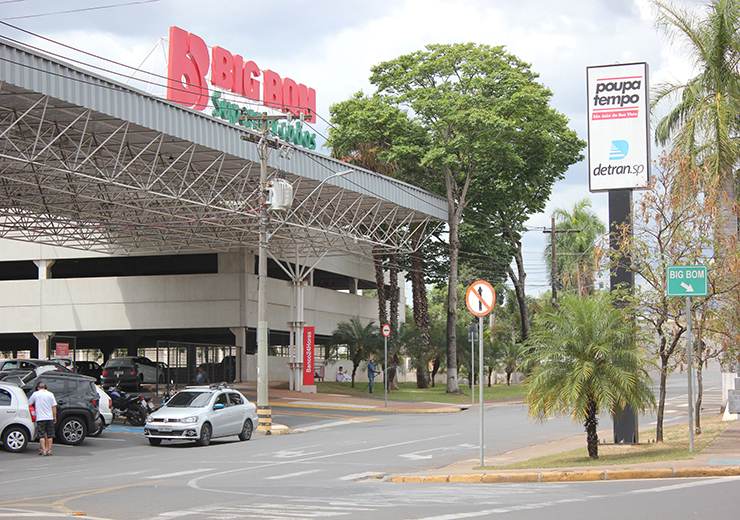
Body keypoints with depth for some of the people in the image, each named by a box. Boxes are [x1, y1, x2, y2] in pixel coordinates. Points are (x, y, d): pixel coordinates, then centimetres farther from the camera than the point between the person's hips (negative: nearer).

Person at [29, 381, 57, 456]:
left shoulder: (35, 394, -1)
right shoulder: (50, 394, 5)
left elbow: (29, 403, 9)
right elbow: (54, 406, 6)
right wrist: (54, 417, 14)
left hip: (40, 418, -2)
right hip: (49, 417, 2)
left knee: (42, 435, -1)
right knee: (50, 435, 8)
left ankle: (44, 450, -8)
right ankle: (49, 450, 8)